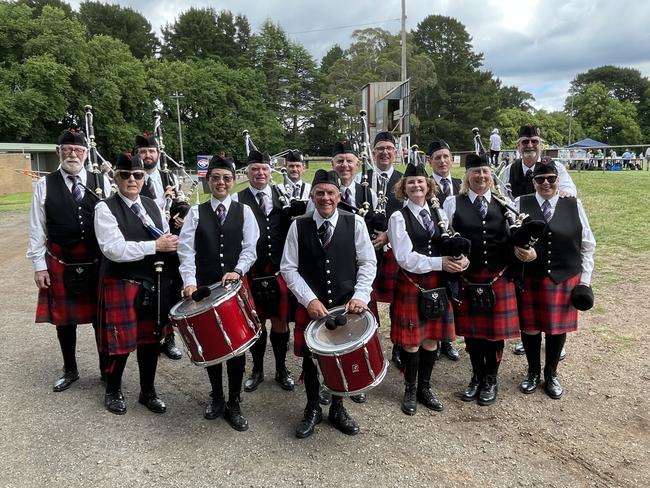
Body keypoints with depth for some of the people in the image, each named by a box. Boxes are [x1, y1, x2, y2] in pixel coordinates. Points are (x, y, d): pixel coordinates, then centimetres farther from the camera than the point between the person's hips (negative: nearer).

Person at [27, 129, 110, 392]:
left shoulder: (101, 182, 1)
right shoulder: (45, 185, 0)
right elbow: (37, 229, 1)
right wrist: (39, 266, -2)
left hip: (98, 264, 0)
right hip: (61, 266, 0)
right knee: (64, 319, 13)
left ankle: (107, 369, 28)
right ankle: (70, 370, 33)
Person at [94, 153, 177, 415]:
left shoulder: (152, 206, 9)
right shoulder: (105, 208, -10)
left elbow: (167, 240, 13)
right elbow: (114, 250, -21)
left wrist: (171, 242, -9)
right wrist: (155, 246, -21)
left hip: (152, 283, 5)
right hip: (120, 285, -5)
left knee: (151, 339, 13)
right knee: (121, 342, 6)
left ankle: (148, 391, 32)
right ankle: (113, 392, 31)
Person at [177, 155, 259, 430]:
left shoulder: (244, 211, 4)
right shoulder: (196, 213, 4)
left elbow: (251, 248, -1)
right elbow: (186, 250, -3)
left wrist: (237, 271, -18)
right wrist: (189, 280, -16)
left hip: (236, 286, -1)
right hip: (205, 287, 1)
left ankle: (233, 403, 17)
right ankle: (216, 397, 30)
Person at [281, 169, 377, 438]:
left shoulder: (355, 222, -4)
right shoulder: (298, 226, -4)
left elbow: (368, 263, -2)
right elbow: (288, 268, -4)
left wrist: (360, 296, -14)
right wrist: (309, 299, -13)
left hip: (347, 304, 0)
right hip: (311, 306, 0)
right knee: (310, 357, 11)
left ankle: (337, 408, 34)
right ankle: (313, 409, 34)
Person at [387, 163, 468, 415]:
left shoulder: (437, 214, 10)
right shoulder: (399, 217, -7)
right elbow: (405, 258, -15)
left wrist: (461, 258, -12)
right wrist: (439, 263, -19)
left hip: (437, 284, 5)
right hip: (412, 284, -5)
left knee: (431, 338, 12)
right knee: (411, 340, 4)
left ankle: (425, 388, 29)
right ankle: (410, 390, 24)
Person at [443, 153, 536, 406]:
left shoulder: (504, 203, 6)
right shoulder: (452, 203, 1)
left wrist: (524, 250, -13)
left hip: (498, 279, 1)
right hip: (467, 279, -1)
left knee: (496, 330, 9)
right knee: (471, 330, 11)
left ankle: (491, 380, 28)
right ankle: (477, 377, 32)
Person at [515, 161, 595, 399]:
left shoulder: (574, 206, 2)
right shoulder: (520, 204, -1)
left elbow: (587, 245, 5)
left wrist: (585, 279, 3)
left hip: (564, 279, 1)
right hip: (529, 279, -1)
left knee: (557, 327, 11)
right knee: (529, 326, 9)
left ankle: (551, 374, 33)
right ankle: (533, 371, 33)